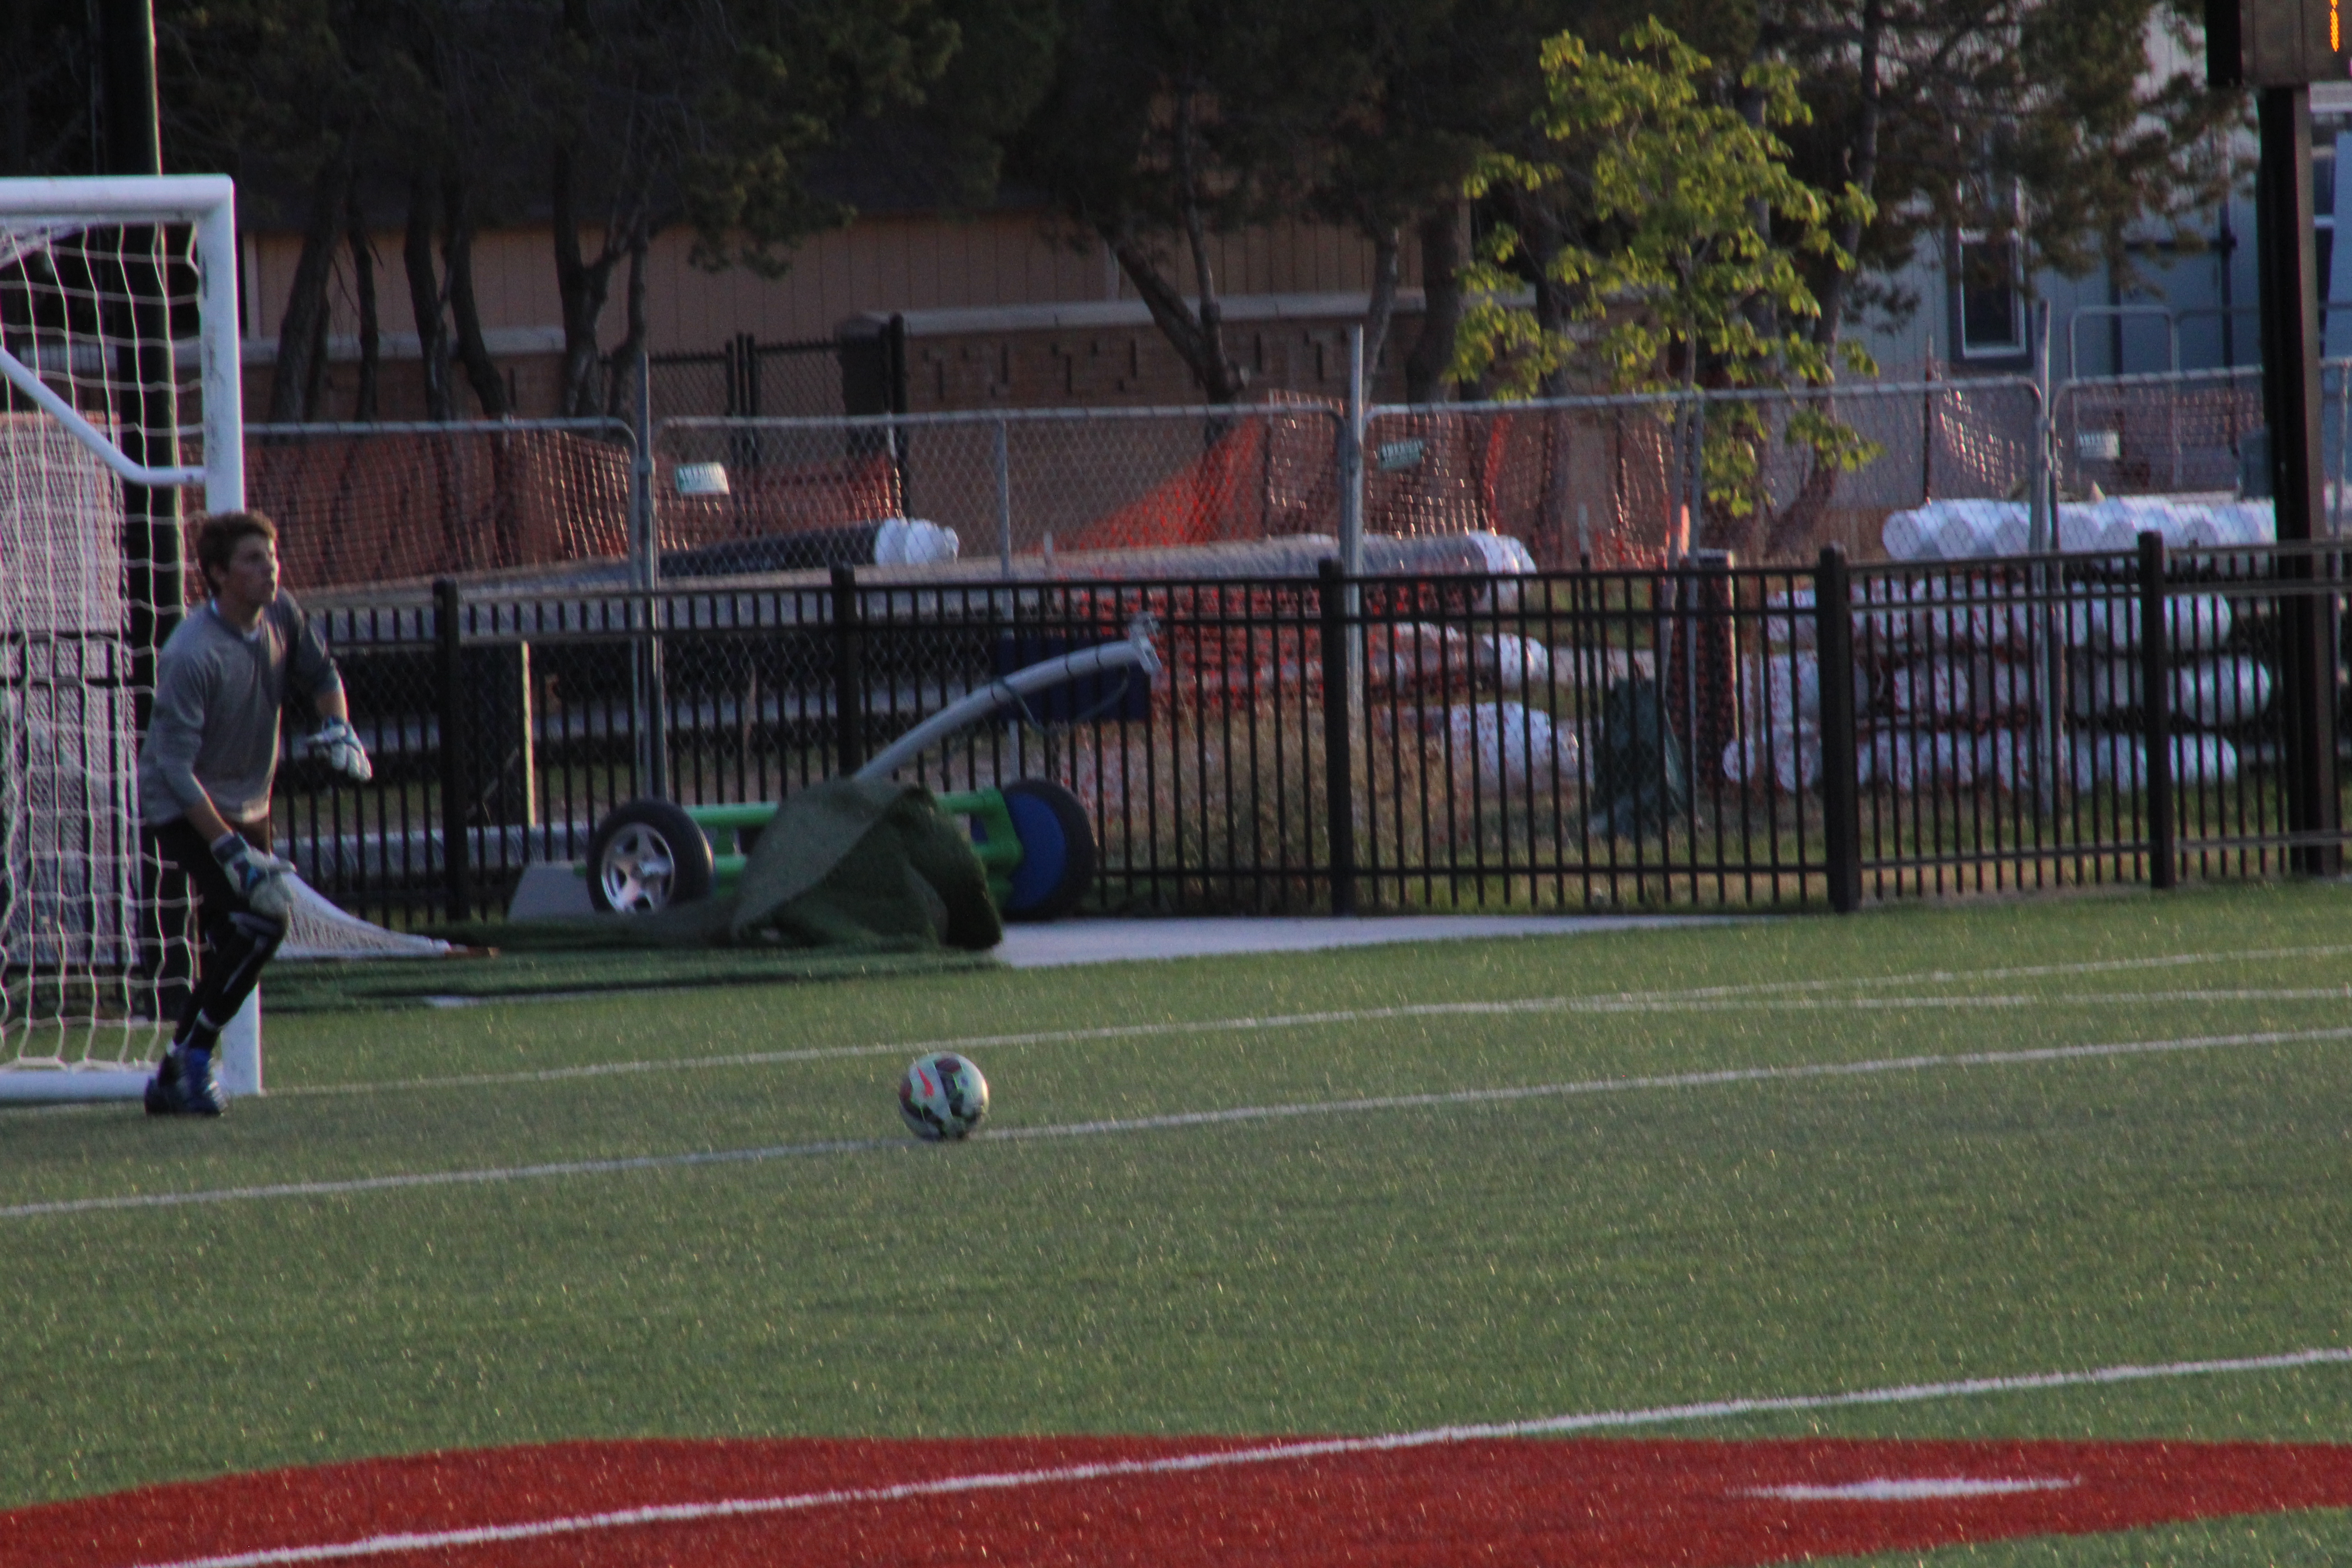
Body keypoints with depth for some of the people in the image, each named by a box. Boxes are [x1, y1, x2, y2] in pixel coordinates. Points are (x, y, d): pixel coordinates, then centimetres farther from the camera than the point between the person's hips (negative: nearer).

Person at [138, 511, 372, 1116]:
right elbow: (175, 767, -30)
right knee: (263, 919, -22)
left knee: (236, 950, 9)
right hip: (184, 812, -8)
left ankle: (174, 1080, 20)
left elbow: (319, 673, 17)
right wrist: (234, 852, -33)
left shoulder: (280, 616, -4)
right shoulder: (192, 655, -27)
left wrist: (338, 729, -4)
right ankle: (188, 1064, -15)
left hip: (246, 808, 8)